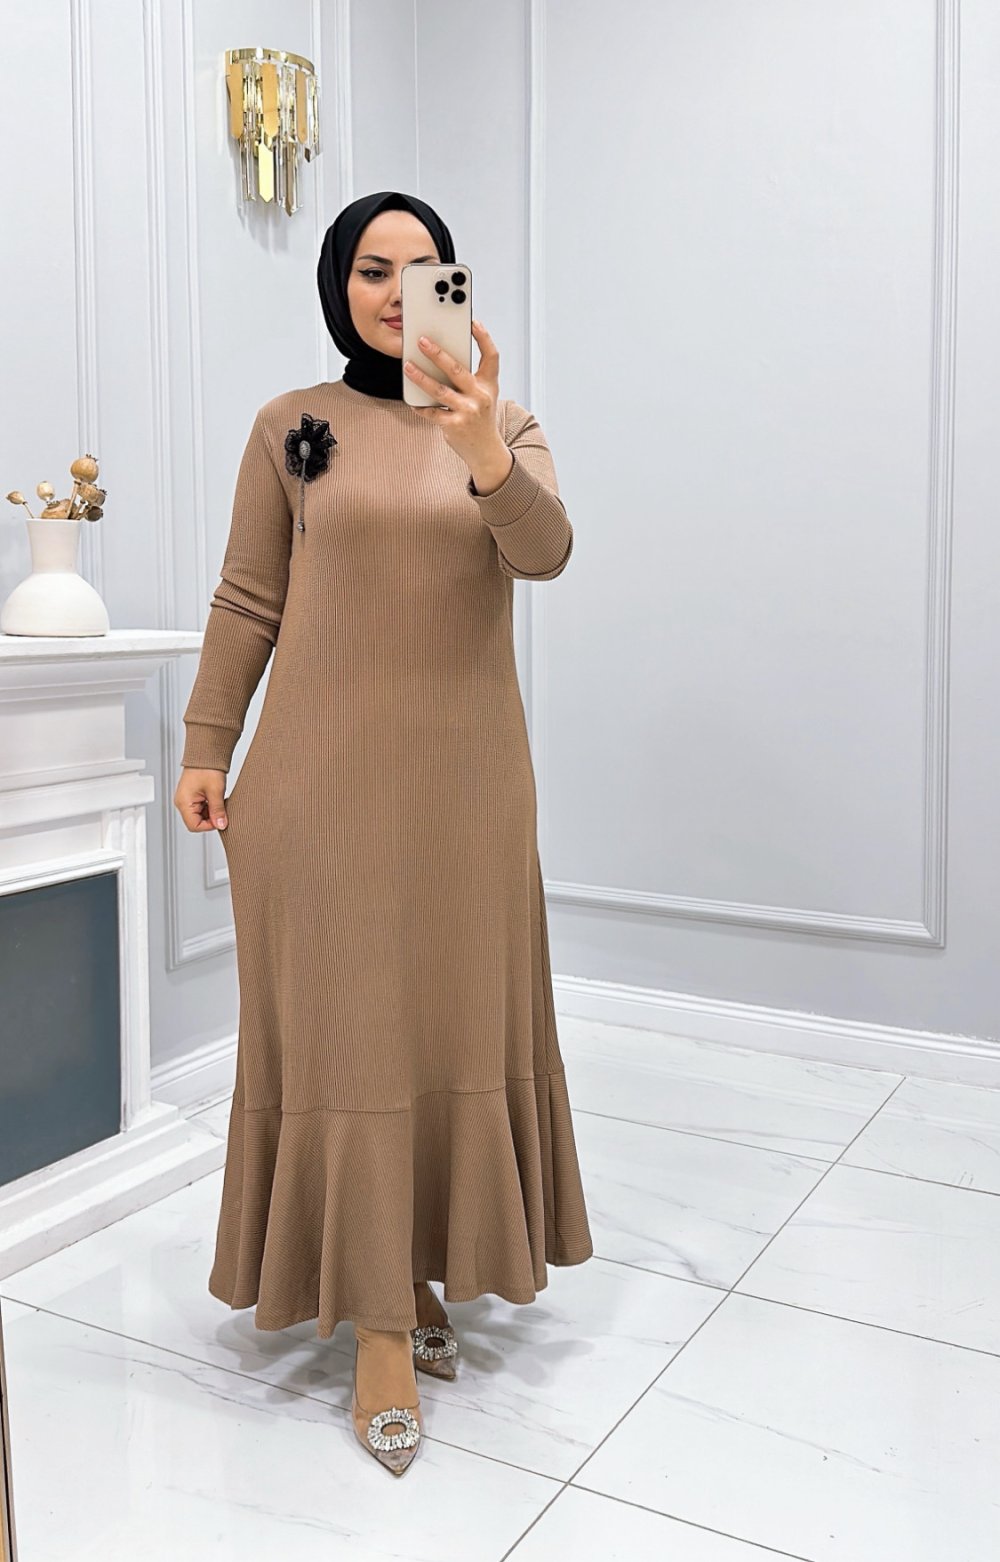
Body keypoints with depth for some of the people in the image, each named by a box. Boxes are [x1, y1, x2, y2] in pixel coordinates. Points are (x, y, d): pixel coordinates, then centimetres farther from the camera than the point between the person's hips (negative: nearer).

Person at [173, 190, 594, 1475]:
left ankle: (426, 1269, 29)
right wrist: (205, 747, -1)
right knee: (348, 1025, -1)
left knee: (459, 1017, 9)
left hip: (466, 769, 2)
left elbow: (546, 552, -14)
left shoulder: (506, 425, 5)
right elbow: (247, 600, 4)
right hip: (324, 769, -2)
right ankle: (381, 1321, 8)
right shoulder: (291, 426, 4)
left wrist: (486, 450, -32)